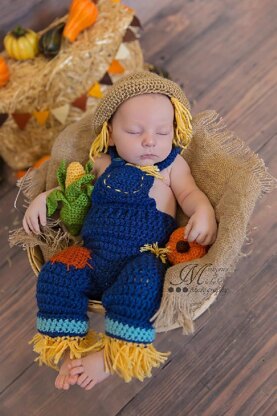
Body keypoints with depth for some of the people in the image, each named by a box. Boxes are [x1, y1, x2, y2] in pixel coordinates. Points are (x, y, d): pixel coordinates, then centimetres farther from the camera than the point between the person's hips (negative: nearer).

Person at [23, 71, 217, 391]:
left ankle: (112, 357, -17)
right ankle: (69, 350, -4)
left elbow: (190, 193, 2)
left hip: (143, 259, -3)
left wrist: (204, 212, -21)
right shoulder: (103, 163, 15)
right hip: (94, 255, 3)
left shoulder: (172, 165, 10)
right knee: (55, 275, -19)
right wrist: (44, 198, 6)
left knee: (141, 281, -35)